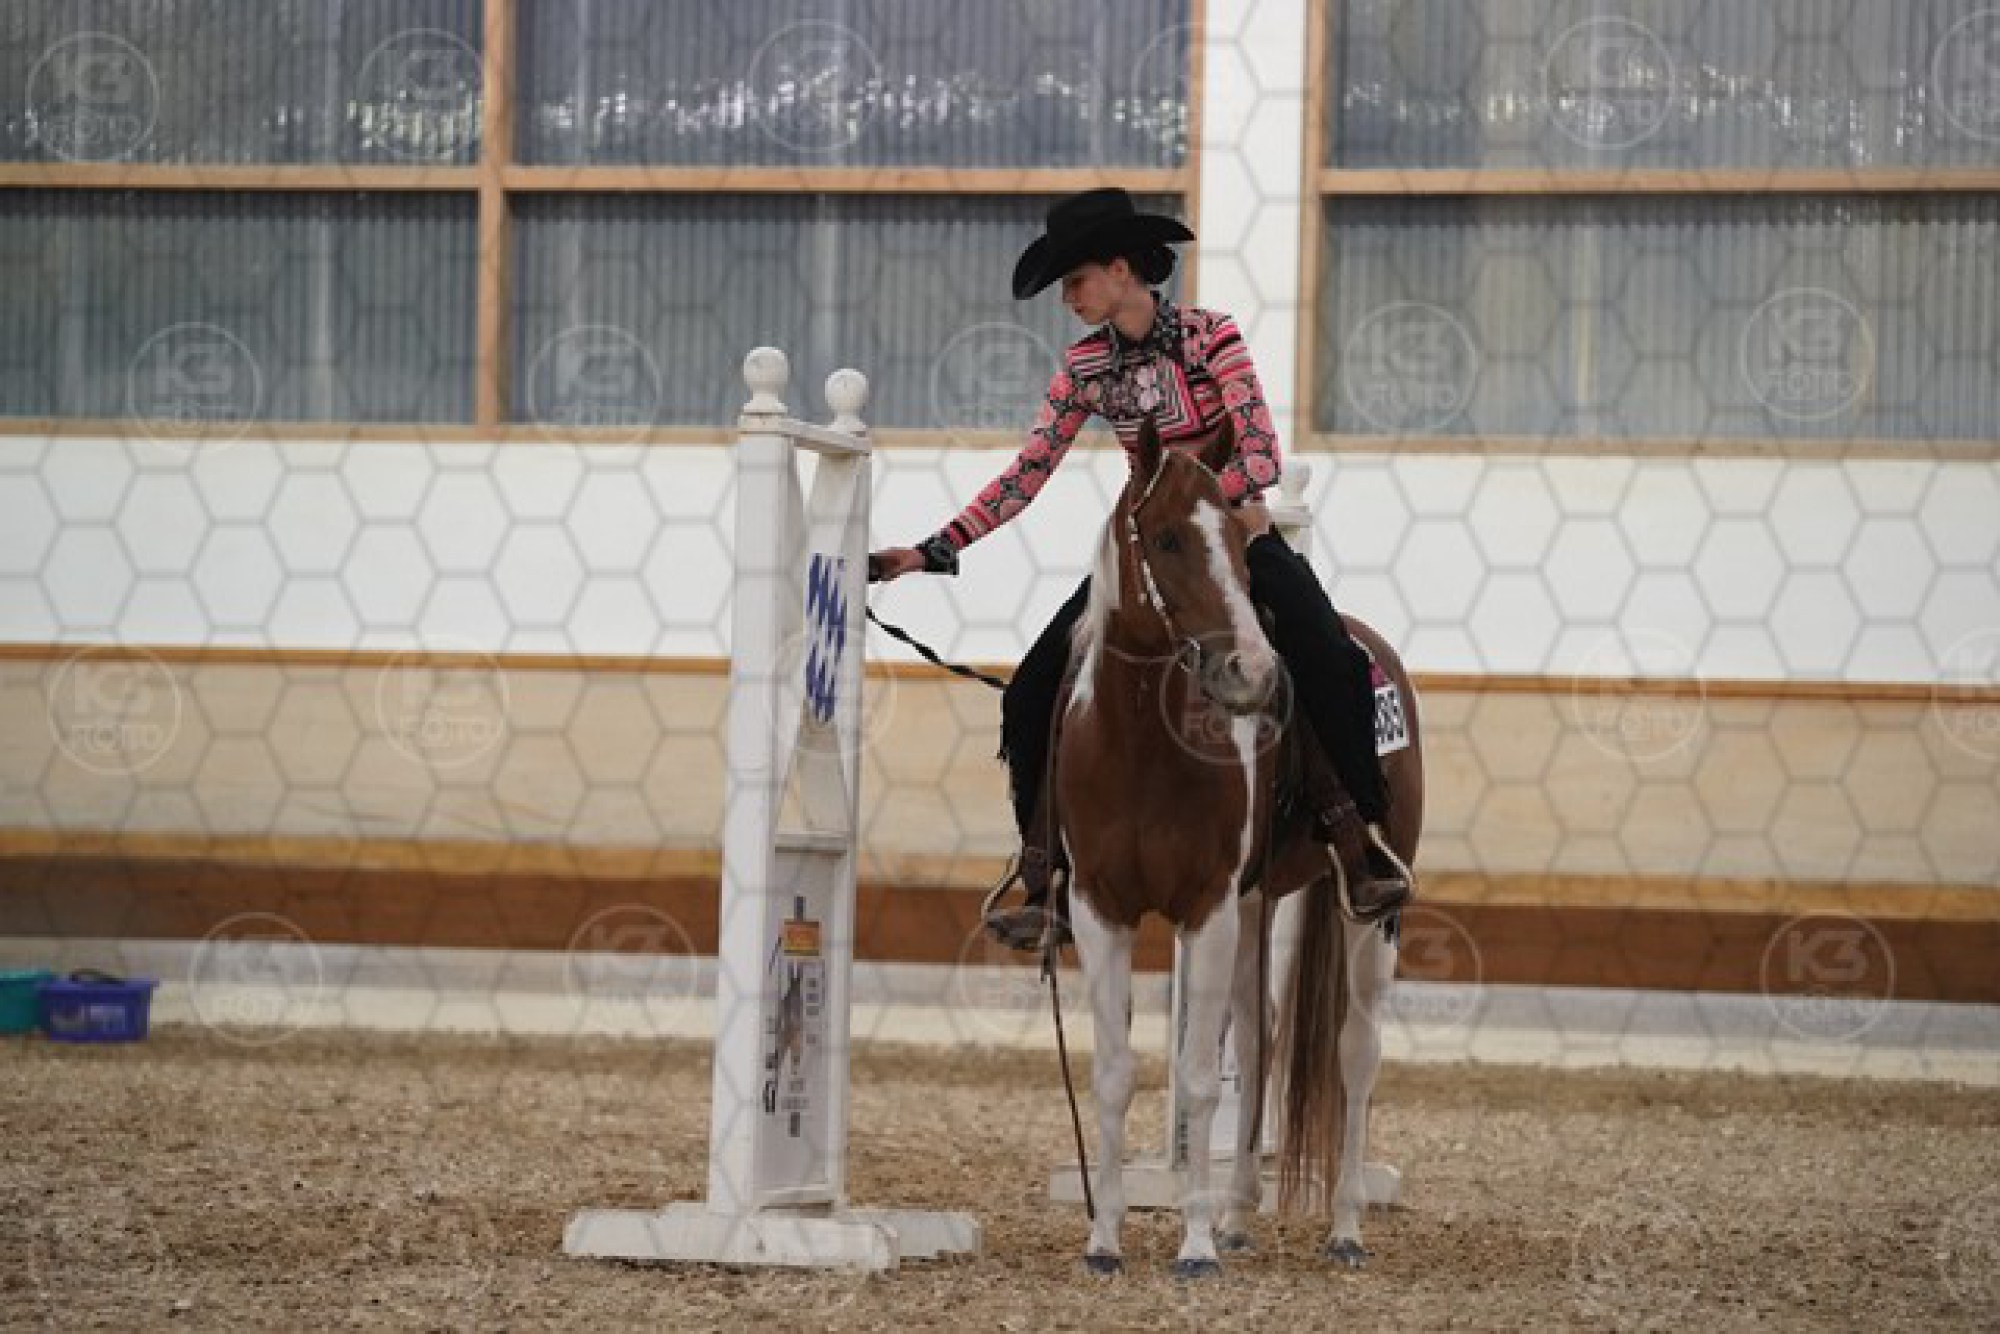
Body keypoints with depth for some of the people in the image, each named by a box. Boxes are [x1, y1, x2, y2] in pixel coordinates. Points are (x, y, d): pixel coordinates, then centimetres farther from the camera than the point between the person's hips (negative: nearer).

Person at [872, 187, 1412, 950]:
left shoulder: (1209, 337, -11)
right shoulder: (1087, 365, 1)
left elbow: (1262, 456, -18)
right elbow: (1029, 473, 0)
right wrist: (936, 551, -8)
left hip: (1236, 536, -4)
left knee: (1333, 668, -31)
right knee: (1033, 694, -11)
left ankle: (1366, 844, -24)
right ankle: (1045, 884, -3)